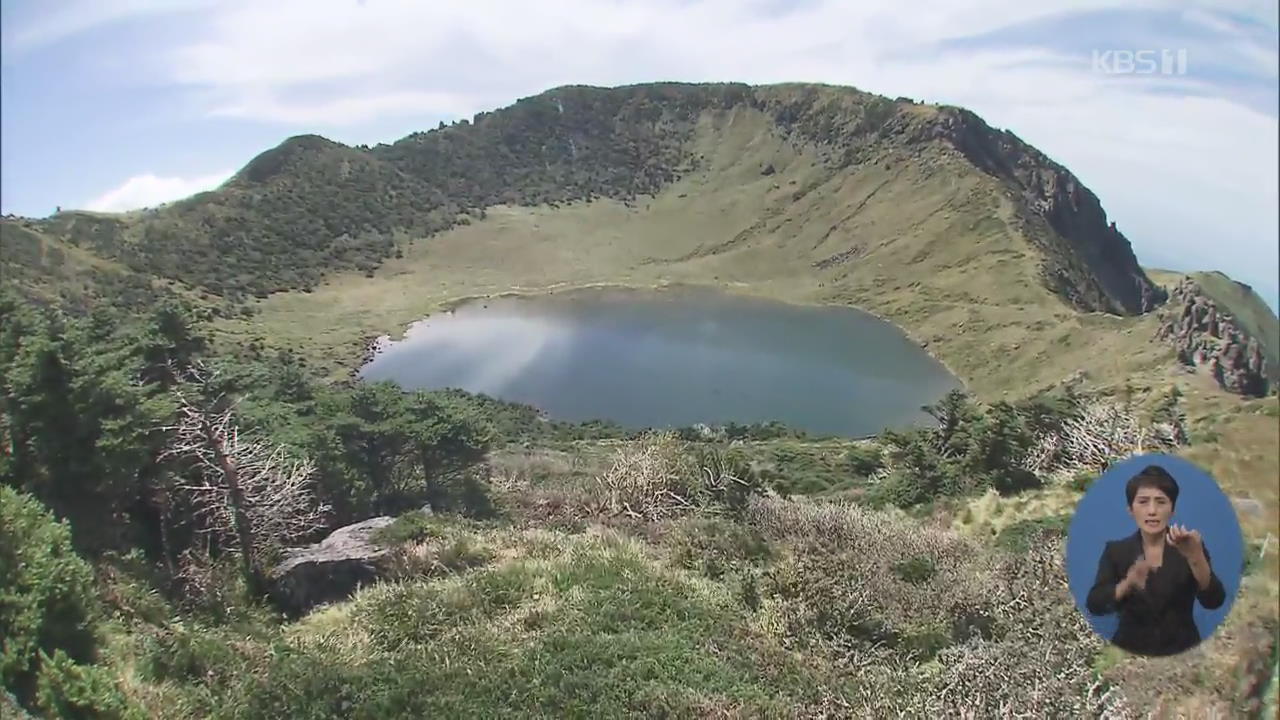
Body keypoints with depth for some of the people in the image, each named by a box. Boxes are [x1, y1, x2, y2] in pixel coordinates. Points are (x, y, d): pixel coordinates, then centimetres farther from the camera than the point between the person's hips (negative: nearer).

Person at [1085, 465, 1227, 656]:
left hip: (1181, 650, 1)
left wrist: (1195, 556, -29)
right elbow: (1094, 604, -10)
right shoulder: (1116, 550, 1)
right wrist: (1127, 584, -27)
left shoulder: (1191, 547, 1)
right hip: (1130, 650, 0)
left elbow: (1214, 601, -14)